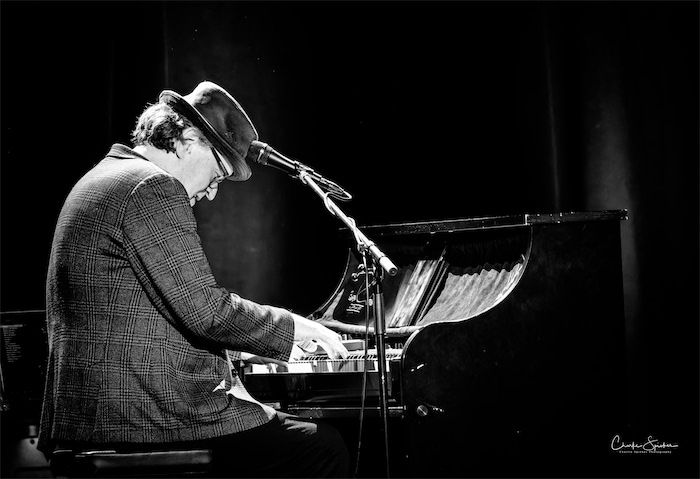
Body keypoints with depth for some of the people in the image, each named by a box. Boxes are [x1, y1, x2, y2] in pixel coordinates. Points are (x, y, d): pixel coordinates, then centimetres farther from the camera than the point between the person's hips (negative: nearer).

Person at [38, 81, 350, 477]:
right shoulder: (154, 188, -14)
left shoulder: (100, 180, 19)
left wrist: (229, 347, 23)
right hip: (144, 418, -11)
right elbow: (208, 310, -19)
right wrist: (292, 326, -4)